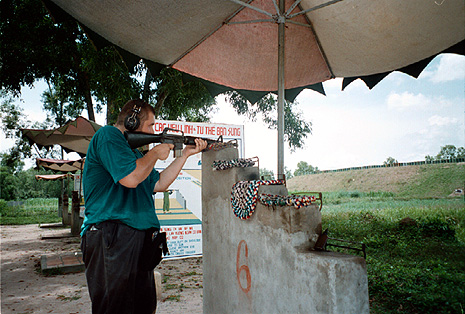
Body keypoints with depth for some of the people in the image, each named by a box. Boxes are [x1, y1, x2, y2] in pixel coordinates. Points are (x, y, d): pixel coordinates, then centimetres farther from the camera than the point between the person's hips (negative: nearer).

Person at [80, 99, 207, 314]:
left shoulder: (131, 149, 23)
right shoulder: (108, 135, -7)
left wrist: (185, 155, 19)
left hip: (137, 239, 10)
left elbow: (159, 184, 21)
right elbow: (130, 178, -21)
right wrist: (155, 153, -4)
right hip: (111, 239, -10)